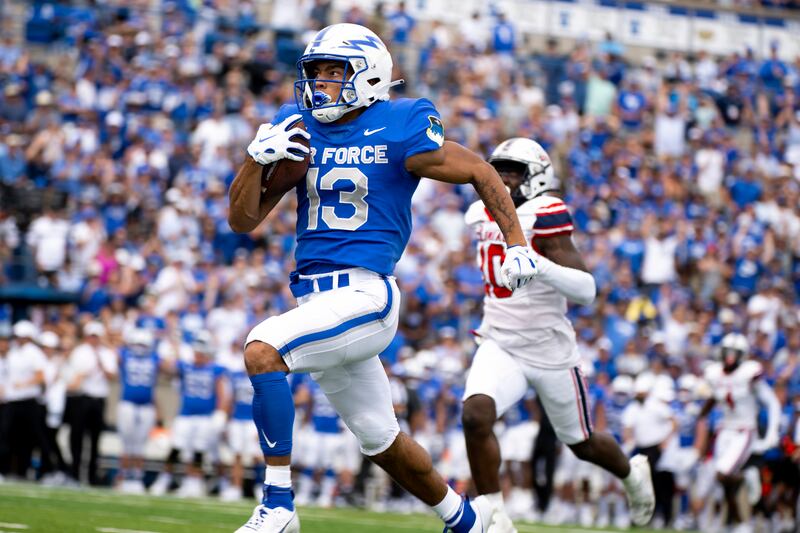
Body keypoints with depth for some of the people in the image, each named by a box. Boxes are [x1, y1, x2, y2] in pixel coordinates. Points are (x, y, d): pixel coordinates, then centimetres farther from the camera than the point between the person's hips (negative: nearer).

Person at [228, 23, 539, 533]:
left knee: (263, 349, -29)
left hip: (366, 294, -7)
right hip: (315, 297, 7)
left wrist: (518, 245, 1)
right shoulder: (298, 128, 8)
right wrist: (258, 158, -9)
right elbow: (242, 220, 7)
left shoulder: (399, 130, -8)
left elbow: (481, 173, 3)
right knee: (382, 441, 17)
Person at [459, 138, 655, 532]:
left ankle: (631, 473, 47)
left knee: (582, 444, 14)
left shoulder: (544, 214, -18)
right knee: (476, 415, -25)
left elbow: (586, 290, -25)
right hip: (500, 347, 4)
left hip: (550, 351, -4)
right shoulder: (482, 214, 3)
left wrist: (536, 264, -38)